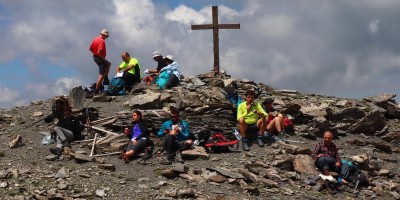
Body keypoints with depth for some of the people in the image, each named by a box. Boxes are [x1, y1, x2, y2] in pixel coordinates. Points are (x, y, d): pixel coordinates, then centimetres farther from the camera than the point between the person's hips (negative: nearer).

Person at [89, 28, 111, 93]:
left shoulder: (95, 39, 7)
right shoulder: (102, 41, -21)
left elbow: (90, 48, 13)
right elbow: (99, 52, -29)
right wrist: (103, 59, -16)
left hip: (95, 57, 10)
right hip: (100, 58, -10)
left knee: (108, 64, 32)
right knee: (101, 75, -5)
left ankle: (106, 79, 28)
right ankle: (96, 90, -6)